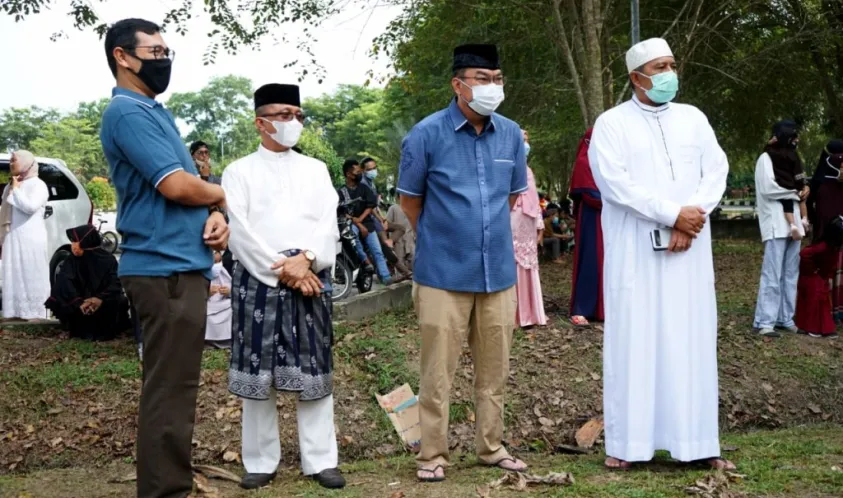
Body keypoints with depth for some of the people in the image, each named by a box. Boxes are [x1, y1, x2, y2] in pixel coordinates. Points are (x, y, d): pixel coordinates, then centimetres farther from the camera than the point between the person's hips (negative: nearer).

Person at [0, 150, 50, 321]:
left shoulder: (37, 185, -1)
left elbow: (30, 206, -16)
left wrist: (16, 189, -4)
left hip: (31, 239, -7)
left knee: (32, 277, -7)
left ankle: (35, 314, -8)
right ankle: (15, 313, 6)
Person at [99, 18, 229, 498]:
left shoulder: (154, 111, 20)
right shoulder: (128, 112, -12)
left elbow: (193, 183, 20)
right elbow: (176, 185, -20)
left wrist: (216, 215, -1)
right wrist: (222, 196, 0)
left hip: (182, 264, 10)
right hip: (166, 268, -10)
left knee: (175, 384, 17)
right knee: (169, 388, -6)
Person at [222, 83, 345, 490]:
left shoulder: (315, 169, 14)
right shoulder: (239, 172, 5)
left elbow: (329, 225, 3)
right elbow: (240, 232, -5)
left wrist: (305, 260, -14)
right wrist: (281, 270, -13)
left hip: (311, 279, 2)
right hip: (258, 280, -2)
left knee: (314, 372, 3)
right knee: (256, 374, 2)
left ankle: (320, 460, 10)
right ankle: (261, 462, 12)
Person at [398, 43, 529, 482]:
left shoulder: (511, 134, 2)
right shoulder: (427, 134, -9)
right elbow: (410, 201, 3)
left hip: (499, 271, 4)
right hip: (444, 274, -4)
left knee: (495, 369, 13)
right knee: (438, 371, 2)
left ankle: (491, 447, 28)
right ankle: (432, 454, 15)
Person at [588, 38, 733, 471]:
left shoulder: (693, 118, 13)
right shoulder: (612, 123, 0)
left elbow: (716, 171, 4)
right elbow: (615, 183, -12)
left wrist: (691, 222, -11)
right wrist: (673, 213, -14)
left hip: (688, 250, 4)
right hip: (635, 252, -3)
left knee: (692, 341, 4)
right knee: (633, 341, -2)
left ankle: (698, 441, 10)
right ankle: (626, 443, 4)